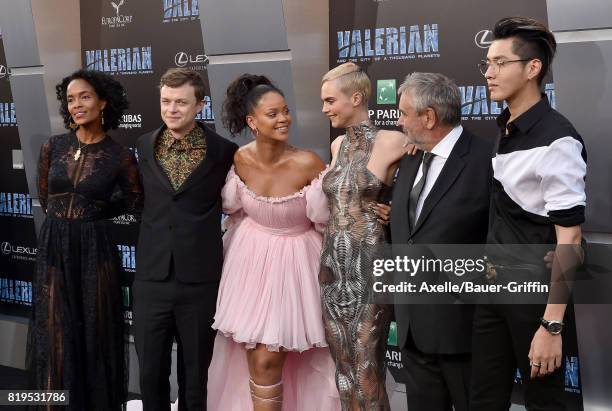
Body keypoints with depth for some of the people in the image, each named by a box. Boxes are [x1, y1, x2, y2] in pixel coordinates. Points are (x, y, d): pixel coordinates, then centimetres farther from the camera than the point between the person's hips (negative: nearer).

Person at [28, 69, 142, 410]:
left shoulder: (121, 156, -5)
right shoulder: (53, 146, 2)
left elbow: (135, 204, 8)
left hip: (94, 250, -2)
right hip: (53, 247, 2)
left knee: (96, 334, 6)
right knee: (56, 336, 5)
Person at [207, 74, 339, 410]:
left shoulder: (307, 164, -20)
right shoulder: (238, 160, -8)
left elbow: (330, 218, -11)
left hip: (293, 265, -3)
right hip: (251, 261, 3)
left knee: (269, 361, 1)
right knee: (254, 361, 7)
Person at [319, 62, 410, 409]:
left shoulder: (391, 142, -11)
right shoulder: (338, 145, 11)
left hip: (369, 267, -6)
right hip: (333, 265, 7)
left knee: (367, 372, 0)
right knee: (345, 369, 12)